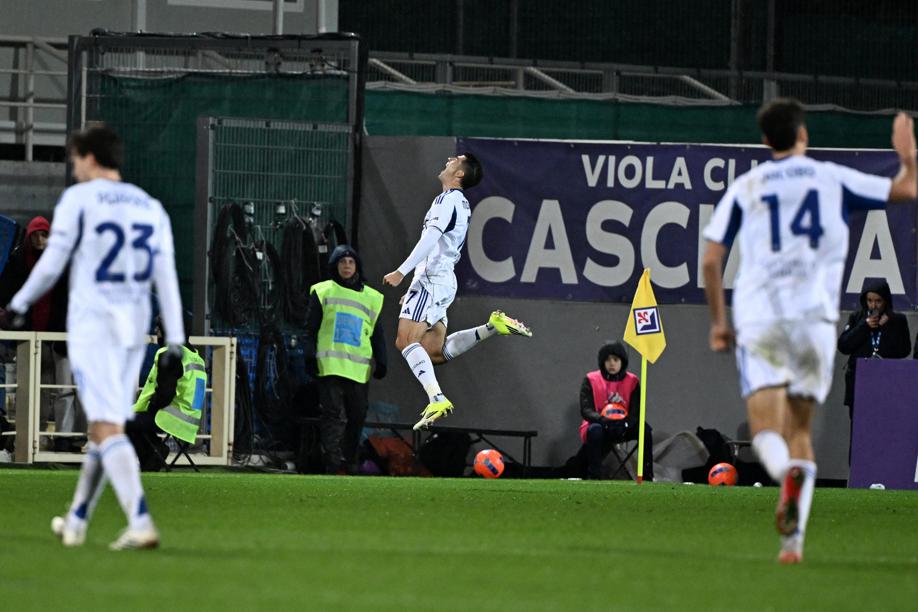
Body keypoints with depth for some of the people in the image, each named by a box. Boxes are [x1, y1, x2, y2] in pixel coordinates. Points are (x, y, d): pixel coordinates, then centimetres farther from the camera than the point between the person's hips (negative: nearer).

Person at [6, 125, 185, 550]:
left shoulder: (78, 198, -3)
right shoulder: (150, 207, 13)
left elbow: (52, 263, -5)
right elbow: (166, 275, 6)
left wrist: (19, 305, 9)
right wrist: (175, 339, 3)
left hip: (92, 326, -6)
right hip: (133, 330, 6)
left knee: (107, 429, -10)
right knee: (105, 426, 16)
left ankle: (141, 523, -25)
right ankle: (76, 522, 26)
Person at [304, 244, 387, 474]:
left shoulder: (371, 298, 15)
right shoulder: (323, 292, 8)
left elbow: (377, 334, 17)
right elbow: (311, 328, 6)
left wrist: (381, 362, 9)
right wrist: (310, 355, -4)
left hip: (359, 367, 3)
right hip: (330, 364, -3)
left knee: (357, 416, 3)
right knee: (332, 413, -12)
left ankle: (350, 462, 11)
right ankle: (332, 461, -17)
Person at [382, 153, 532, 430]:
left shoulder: (448, 200, -8)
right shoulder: (461, 205, 23)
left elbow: (430, 239, -21)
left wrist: (401, 272, -25)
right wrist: (414, 290, 30)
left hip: (432, 279, -10)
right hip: (443, 280, 10)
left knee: (406, 341, -17)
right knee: (435, 351, 9)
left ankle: (437, 400, -30)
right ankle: (494, 326, 7)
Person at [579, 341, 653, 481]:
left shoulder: (632, 382, 2)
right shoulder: (591, 380, -3)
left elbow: (636, 412, -6)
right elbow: (585, 410, -12)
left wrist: (624, 423, -29)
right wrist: (604, 421, -33)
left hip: (622, 428, 2)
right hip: (600, 425, -2)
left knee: (645, 429, -25)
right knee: (595, 430, -38)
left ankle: (647, 475, -24)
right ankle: (595, 476, -35)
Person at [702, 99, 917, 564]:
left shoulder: (744, 188, 9)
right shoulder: (833, 179, 10)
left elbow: (711, 260, 5)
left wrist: (718, 321, 15)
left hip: (758, 316, -1)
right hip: (815, 317, 1)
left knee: (766, 430, -5)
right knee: (799, 430, 12)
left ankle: (788, 474, -40)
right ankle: (793, 537, -2)